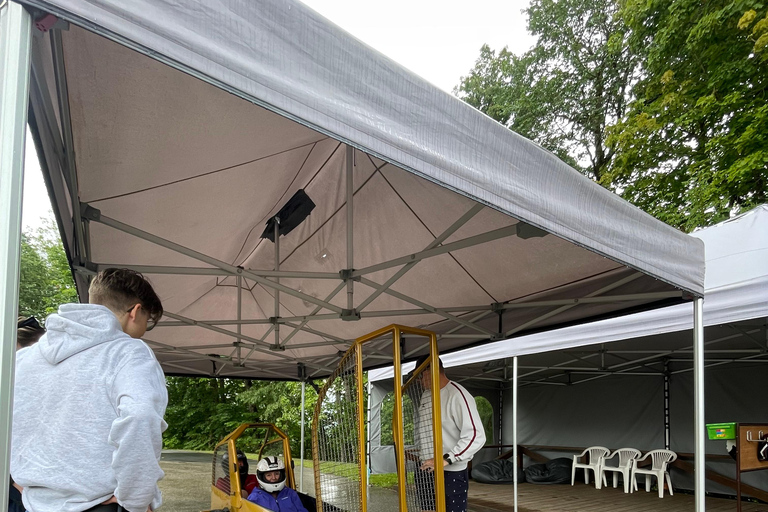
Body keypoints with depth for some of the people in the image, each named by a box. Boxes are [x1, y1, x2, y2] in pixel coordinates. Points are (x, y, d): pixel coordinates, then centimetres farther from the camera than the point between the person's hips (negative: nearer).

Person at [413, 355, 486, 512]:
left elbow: (476, 436, -24)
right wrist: (419, 454, 13)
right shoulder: (425, 395, 10)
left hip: (450, 472, -8)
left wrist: (446, 460, -27)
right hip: (425, 470, 8)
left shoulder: (457, 395, -17)